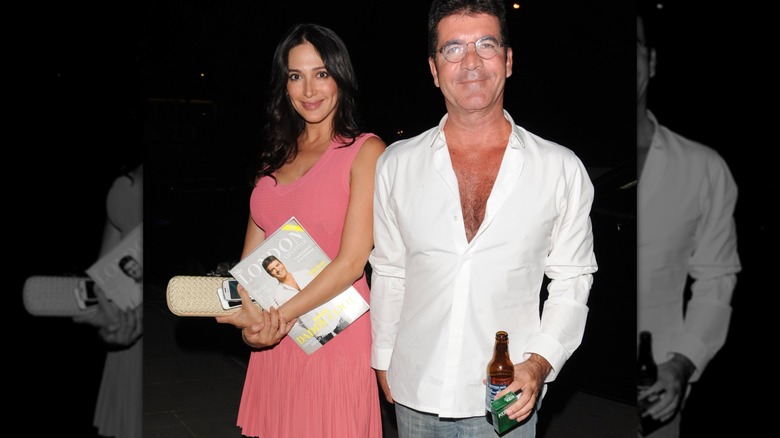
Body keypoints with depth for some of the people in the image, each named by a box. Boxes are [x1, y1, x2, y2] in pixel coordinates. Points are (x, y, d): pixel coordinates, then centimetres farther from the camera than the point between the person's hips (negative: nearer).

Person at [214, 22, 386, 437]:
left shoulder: (365, 151, -7)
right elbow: (252, 255, 7)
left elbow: (352, 262, -14)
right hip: (272, 340, 5)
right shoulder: (278, 155, 11)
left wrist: (283, 315, -15)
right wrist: (250, 318, -10)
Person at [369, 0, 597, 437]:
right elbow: (389, 273, 7)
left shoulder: (562, 169, -6)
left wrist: (539, 363, -10)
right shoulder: (396, 164, -2)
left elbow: (572, 280, 1)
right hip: (415, 396, 2)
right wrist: (384, 363, 11)